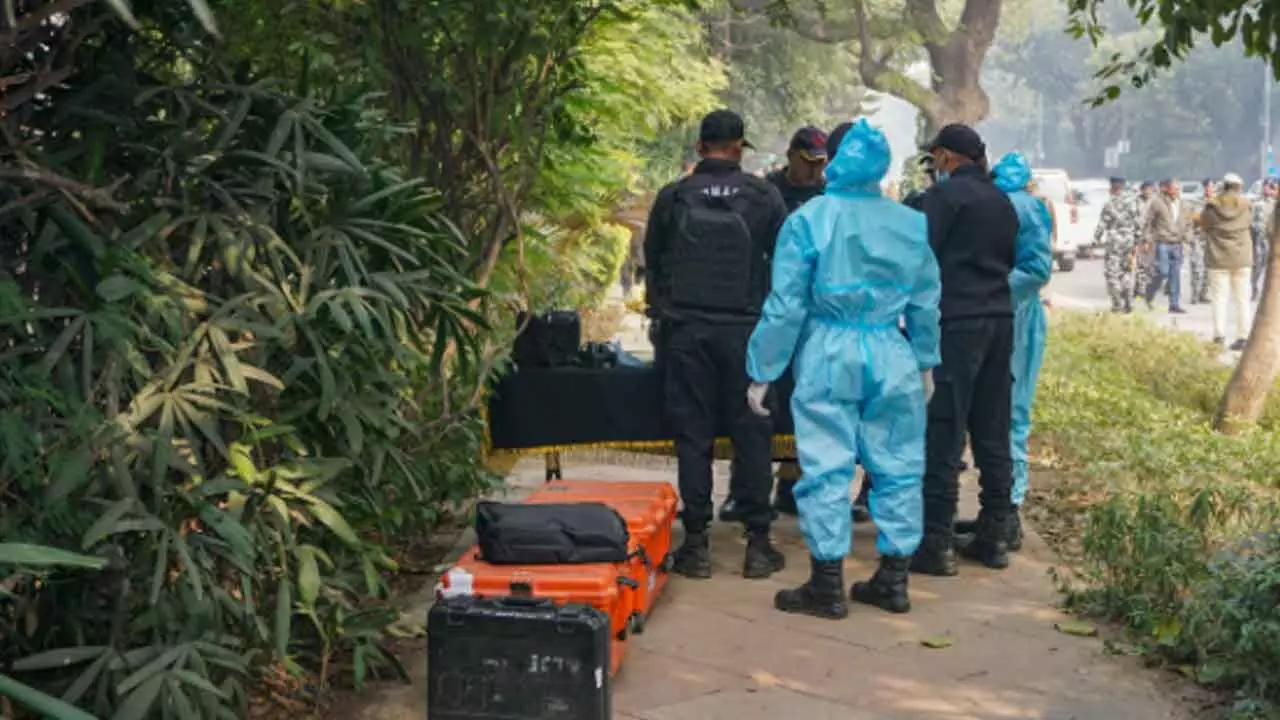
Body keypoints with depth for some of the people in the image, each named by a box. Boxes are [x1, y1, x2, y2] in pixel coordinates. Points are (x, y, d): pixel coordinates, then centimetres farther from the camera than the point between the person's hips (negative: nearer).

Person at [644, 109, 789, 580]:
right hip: (746, 329, 0)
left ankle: (696, 543, 6)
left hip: (685, 329, 1)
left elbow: (652, 263, 12)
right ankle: (758, 543, 8)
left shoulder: (673, 197, 3)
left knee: (692, 435, 4)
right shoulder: (764, 196, 1)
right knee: (751, 434, 5)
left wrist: (662, 311, 25)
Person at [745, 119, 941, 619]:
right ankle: (894, 580, 19)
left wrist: (763, 372, 0)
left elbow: (785, 305, -7)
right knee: (897, 467, 12)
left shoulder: (808, 220, -6)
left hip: (828, 357, -3)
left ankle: (827, 585, 7)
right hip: (891, 358, 3)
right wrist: (925, 364, 24)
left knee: (826, 469, 2)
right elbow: (925, 304, 12)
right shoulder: (911, 224, 5)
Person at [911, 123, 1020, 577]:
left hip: (956, 321, -8)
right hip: (1000, 319, 8)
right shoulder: (1002, 200, 17)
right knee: (993, 434, 11)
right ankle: (993, 537, 16)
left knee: (944, 435, -6)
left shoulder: (945, 193, -6)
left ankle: (937, 543, -5)